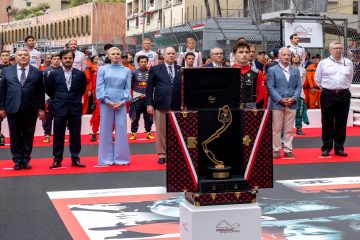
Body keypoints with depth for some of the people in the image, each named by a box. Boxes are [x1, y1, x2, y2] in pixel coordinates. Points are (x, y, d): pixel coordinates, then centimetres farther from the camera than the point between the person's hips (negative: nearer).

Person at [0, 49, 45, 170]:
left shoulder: (37, 72, 4)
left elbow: (41, 92, 3)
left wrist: (41, 108, -1)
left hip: (30, 109, -1)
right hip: (13, 108, 1)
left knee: (28, 135, 5)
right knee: (15, 136, 6)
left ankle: (26, 160, 14)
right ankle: (17, 160, 14)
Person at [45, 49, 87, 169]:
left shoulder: (80, 74, 1)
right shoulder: (54, 74, -1)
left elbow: (83, 88, 17)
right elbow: (48, 88, 12)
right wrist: (56, 99, 13)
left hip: (75, 108, 1)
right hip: (59, 108, 0)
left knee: (75, 135, 5)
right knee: (58, 135, 4)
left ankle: (75, 158, 14)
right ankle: (57, 159, 12)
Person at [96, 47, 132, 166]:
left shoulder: (127, 70, 8)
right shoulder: (103, 69, 5)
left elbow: (128, 88, 6)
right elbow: (99, 87, -1)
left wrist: (123, 101, -8)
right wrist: (107, 101, -11)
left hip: (121, 103, 1)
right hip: (106, 103, -1)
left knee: (121, 129, 1)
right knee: (106, 129, 2)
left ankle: (121, 157, 9)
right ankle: (106, 158, 9)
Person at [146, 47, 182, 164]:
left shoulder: (181, 70, 9)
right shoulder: (155, 69, 6)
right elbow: (149, 87, 4)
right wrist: (149, 104, -3)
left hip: (176, 106, 1)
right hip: (160, 105, -1)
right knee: (161, 131, 2)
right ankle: (162, 154, 11)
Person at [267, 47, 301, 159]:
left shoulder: (295, 70, 13)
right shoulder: (272, 70, 2)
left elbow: (299, 86, 9)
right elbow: (270, 87, -4)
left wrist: (294, 98, -7)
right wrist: (280, 99, -13)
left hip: (292, 104, 3)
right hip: (277, 104, -3)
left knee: (289, 129, 7)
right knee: (276, 129, 1)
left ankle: (288, 149, 12)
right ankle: (276, 150, 8)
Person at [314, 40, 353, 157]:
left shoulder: (348, 63, 8)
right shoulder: (323, 63, 2)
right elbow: (317, 79, 12)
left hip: (344, 95, 2)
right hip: (328, 95, -2)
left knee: (341, 123, 5)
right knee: (327, 123, 2)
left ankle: (339, 148, 12)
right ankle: (326, 148, 9)